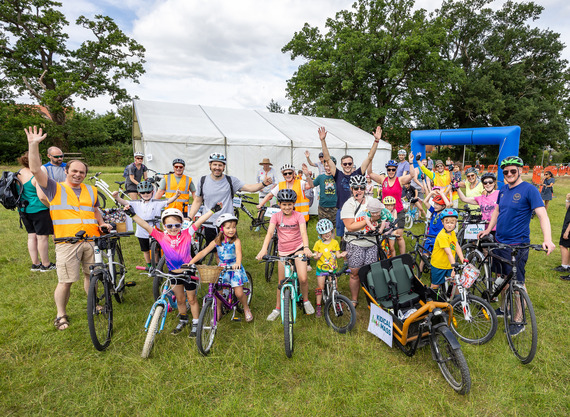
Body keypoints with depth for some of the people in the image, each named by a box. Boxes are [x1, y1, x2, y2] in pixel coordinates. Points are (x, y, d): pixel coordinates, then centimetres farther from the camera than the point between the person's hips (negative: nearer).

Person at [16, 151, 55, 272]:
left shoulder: (19, 173, 6)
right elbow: (42, 196, -25)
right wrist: (52, 207, -12)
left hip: (23, 210, 8)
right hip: (38, 210, -8)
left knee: (31, 236, 15)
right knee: (42, 237, 1)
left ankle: (35, 263, 23)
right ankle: (46, 265, 11)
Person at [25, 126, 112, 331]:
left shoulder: (91, 190, 18)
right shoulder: (55, 189, 5)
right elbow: (36, 170, -7)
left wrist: (102, 223, 12)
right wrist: (34, 144, -14)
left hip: (91, 240, 4)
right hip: (67, 243, -4)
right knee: (65, 282, -1)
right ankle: (61, 315, 18)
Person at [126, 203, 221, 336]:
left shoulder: (187, 234, -15)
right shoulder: (161, 237, -12)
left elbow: (199, 221, -19)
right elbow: (146, 226, -18)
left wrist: (213, 210, -23)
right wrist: (132, 214, -27)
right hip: (173, 273, 2)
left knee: (191, 299, 13)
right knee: (180, 299, 20)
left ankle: (195, 323, 30)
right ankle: (183, 320, 43)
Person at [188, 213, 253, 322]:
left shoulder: (236, 241, -13)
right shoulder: (216, 242, -5)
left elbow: (238, 253, -31)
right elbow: (203, 252, -11)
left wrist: (237, 263, -53)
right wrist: (190, 263, -24)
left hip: (234, 268, -2)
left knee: (239, 293, -9)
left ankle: (246, 308, 22)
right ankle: (218, 311, 24)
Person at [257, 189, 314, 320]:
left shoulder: (298, 216, -10)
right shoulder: (276, 216, -7)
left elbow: (303, 232, -24)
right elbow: (270, 232, -21)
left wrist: (306, 248, -43)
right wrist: (264, 249, -37)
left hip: (298, 248, -1)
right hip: (283, 251, 2)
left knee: (303, 278, -17)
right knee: (282, 283, 9)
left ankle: (306, 301, 14)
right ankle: (277, 309, 29)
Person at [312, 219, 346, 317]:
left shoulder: (335, 242, -1)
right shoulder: (318, 243, -7)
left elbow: (337, 255, 3)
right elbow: (315, 256, -1)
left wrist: (341, 255, -19)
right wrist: (317, 256, -24)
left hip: (332, 269, 1)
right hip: (321, 268, -1)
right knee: (320, 287, 2)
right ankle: (318, 307, 12)